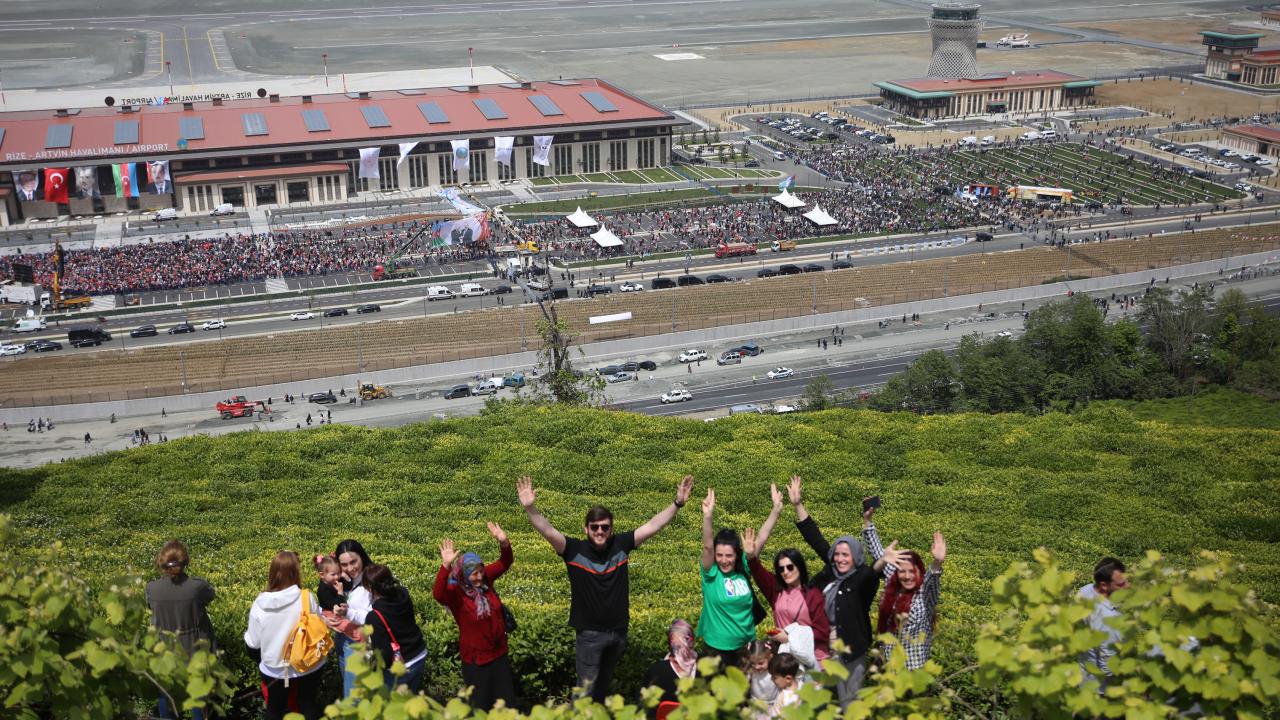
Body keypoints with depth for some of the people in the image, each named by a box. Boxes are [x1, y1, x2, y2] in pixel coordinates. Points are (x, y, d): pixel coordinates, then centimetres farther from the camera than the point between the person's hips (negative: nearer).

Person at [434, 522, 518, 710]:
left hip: (499, 653, 6)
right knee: (480, 704, 12)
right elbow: (438, 594, -42)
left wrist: (503, 542, -23)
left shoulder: (485, 579, -5)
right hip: (475, 659, -5)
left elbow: (505, 562, -2)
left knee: (506, 700, 19)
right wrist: (446, 565, -55)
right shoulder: (455, 593, -22)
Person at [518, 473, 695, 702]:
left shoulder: (621, 545, -6)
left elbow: (652, 526, -9)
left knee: (604, 684, 22)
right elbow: (548, 531, -26)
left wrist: (678, 503, -18)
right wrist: (529, 508, -42)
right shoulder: (575, 549, -14)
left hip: (618, 631, 3)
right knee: (586, 688, 0)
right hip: (589, 633, -3)